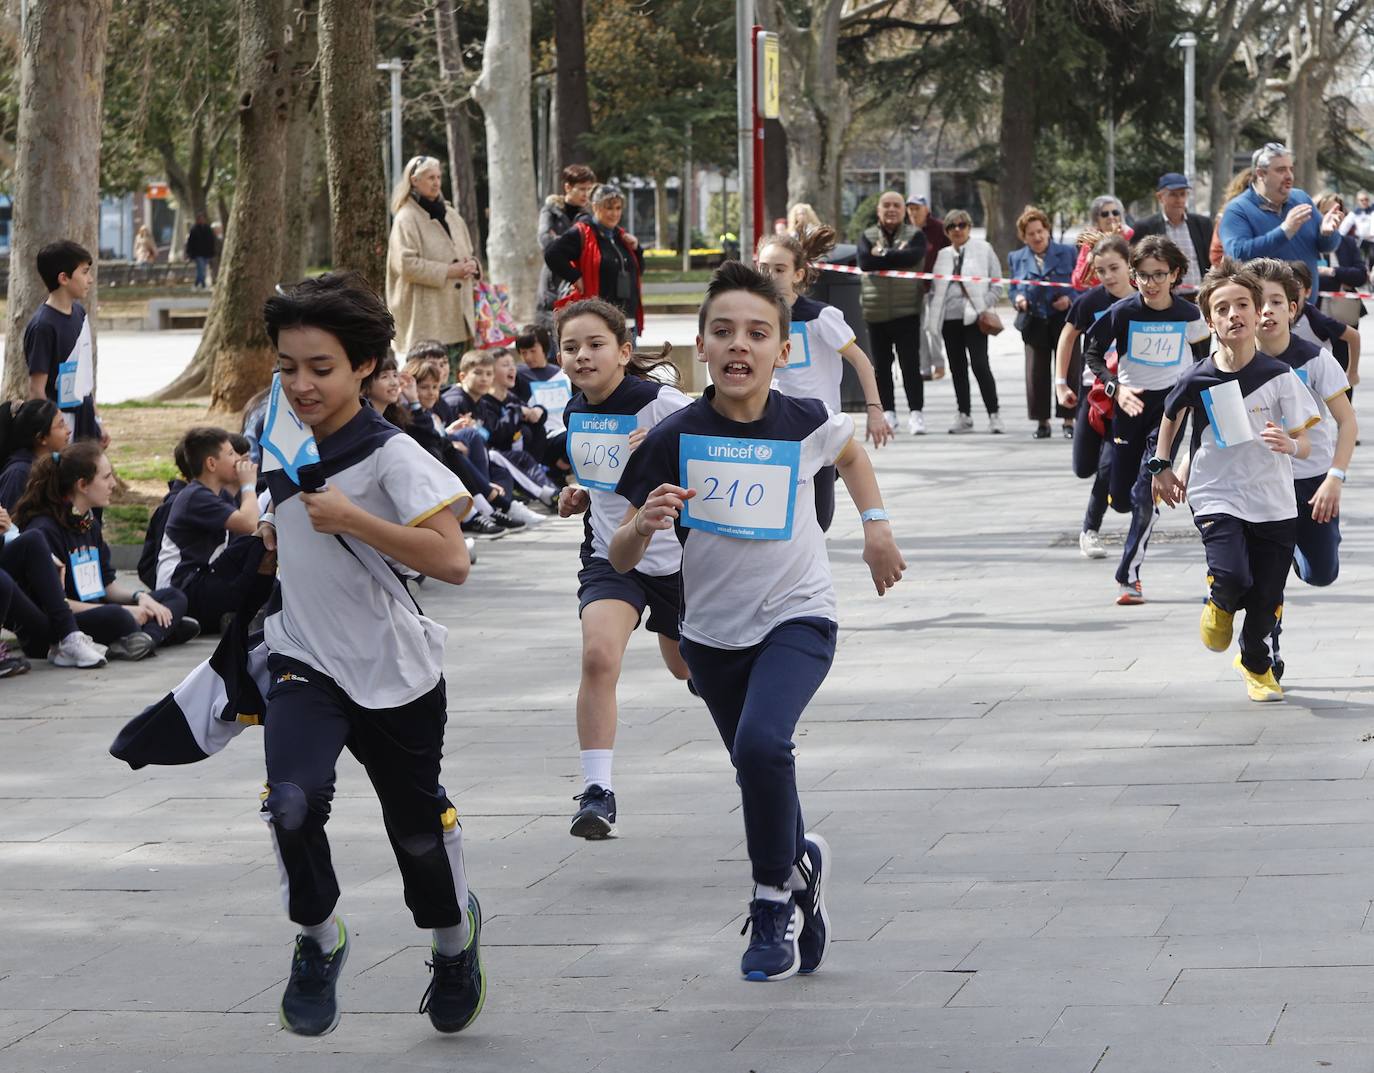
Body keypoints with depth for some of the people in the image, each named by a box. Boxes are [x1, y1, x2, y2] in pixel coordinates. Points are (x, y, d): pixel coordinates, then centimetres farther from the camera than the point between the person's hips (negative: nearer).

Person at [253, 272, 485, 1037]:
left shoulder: (391, 453, -17)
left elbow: (452, 560, -30)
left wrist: (353, 521, -33)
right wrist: (281, 536, 9)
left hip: (396, 673, -3)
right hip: (307, 662, 3)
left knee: (417, 823, 14)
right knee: (292, 800, -23)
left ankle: (455, 934, 44)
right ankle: (319, 941, 0)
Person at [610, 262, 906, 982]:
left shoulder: (806, 426, -11)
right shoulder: (674, 440, -13)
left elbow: (851, 455, 17)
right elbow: (620, 559, -11)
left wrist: (876, 525, 11)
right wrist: (643, 525, -31)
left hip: (798, 618, -2)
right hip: (714, 632, 2)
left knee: (762, 741, -28)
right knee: (759, 773, 16)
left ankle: (774, 896, -8)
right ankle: (802, 863, 47)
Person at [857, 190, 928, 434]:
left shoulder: (915, 235, 4)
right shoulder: (868, 236, 9)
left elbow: (912, 257, -16)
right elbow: (865, 261, -9)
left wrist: (881, 255, -9)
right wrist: (895, 256, -12)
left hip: (906, 311, -3)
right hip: (876, 311, 3)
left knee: (910, 364, -7)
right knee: (881, 365, 7)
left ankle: (916, 412, -6)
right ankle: (887, 412, 14)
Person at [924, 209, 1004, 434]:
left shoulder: (983, 249, 5)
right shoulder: (942, 255, 14)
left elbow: (997, 285, 5)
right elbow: (934, 289, 17)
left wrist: (984, 308, -7)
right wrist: (933, 314, 3)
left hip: (974, 317, -4)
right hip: (949, 319, 4)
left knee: (980, 365, -11)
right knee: (957, 368, 7)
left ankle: (994, 415, -5)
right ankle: (964, 416, 13)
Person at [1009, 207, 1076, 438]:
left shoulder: (1067, 253, 3)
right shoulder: (1017, 258, 9)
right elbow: (1014, 289, 14)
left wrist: (1070, 299, -14)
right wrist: (1018, 299, -8)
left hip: (1064, 321, -2)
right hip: (1034, 323, 2)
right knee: (1036, 373, -1)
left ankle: (1069, 420, 8)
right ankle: (1042, 421, 8)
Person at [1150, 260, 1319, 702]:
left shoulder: (1280, 377, -9)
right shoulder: (1197, 380, -8)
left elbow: (1305, 445, -4)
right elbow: (1171, 415, 15)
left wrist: (1288, 444, -26)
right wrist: (1162, 466, 16)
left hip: (1274, 503, 1)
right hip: (1216, 496, -1)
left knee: (1266, 598, 6)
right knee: (1233, 577, -24)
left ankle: (1256, 665, 39)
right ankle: (1220, 604, 15)